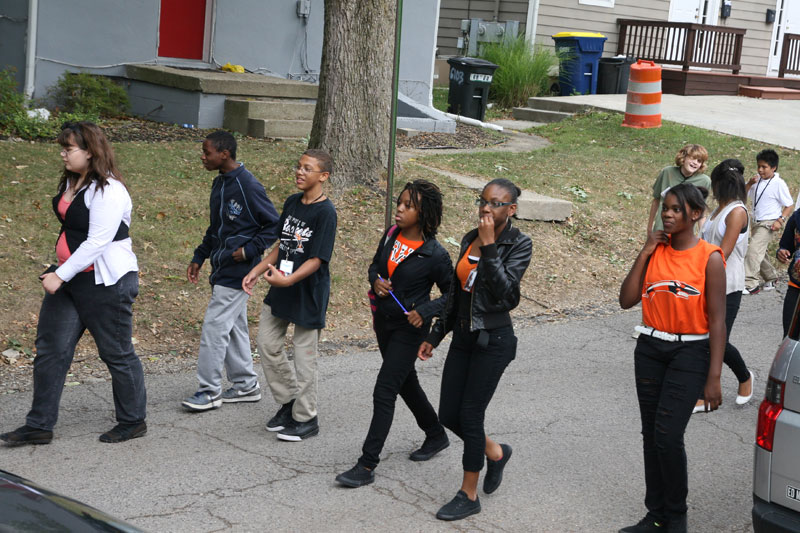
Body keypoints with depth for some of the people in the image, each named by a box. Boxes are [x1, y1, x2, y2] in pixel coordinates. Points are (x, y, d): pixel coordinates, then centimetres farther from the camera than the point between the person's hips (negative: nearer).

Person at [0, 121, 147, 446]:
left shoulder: (107, 190, -20)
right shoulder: (72, 182, 10)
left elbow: (96, 243, -24)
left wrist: (61, 275, -22)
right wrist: (59, 273, 18)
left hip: (106, 282, -9)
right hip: (69, 277, 9)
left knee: (117, 352, 4)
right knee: (51, 348, 6)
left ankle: (133, 422, 21)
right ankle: (39, 425, 12)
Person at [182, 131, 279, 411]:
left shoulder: (248, 186, -17)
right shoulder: (219, 183, 10)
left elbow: (274, 225, -13)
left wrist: (249, 251, -18)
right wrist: (199, 257, 16)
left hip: (237, 270, -9)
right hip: (222, 268, 9)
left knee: (214, 326, -7)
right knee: (234, 326, 14)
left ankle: (209, 391, 1)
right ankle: (246, 385, 24)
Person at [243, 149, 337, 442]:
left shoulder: (325, 212, -17)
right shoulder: (292, 203, 7)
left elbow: (317, 259, -21)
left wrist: (288, 280, -33)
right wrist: (257, 271, 7)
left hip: (309, 293, -8)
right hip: (281, 289, 8)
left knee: (304, 355, 2)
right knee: (266, 343, 11)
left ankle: (306, 418, 16)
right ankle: (289, 400, 28)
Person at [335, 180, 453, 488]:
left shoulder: (434, 255, -18)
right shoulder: (391, 235, -1)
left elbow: (452, 294, -9)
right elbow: (375, 266, 15)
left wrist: (425, 312, -22)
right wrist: (376, 282, -6)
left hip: (409, 328, -7)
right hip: (383, 321, 7)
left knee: (384, 392, -9)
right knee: (405, 383, 22)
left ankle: (367, 466, -4)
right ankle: (436, 436, 43)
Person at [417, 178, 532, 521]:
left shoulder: (519, 244, -11)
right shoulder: (470, 239, 8)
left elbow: (505, 292, -25)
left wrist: (489, 246, -25)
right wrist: (435, 336, 18)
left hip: (493, 340, -7)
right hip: (463, 336, 7)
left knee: (470, 414, -2)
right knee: (448, 415, 9)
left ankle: (469, 495, 14)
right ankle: (495, 453, 36)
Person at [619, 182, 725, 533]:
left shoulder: (709, 258, -8)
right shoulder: (655, 251, 5)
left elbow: (717, 321, -9)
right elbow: (627, 300, -2)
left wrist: (713, 378, -12)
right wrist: (645, 253, -7)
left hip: (690, 352, -5)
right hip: (650, 349, 5)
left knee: (667, 435, -13)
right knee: (651, 435, 8)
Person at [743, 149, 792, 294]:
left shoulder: (778, 184, -12)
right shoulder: (757, 180, 4)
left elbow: (789, 205, -7)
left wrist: (780, 220, -20)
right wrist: (749, 184, -9)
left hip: (768, 223, -8)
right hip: (756, 222, 8)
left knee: (754, 250, -19)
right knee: (759, 252, 17)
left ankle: (750, 284, -21)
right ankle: (771, 279, 34)